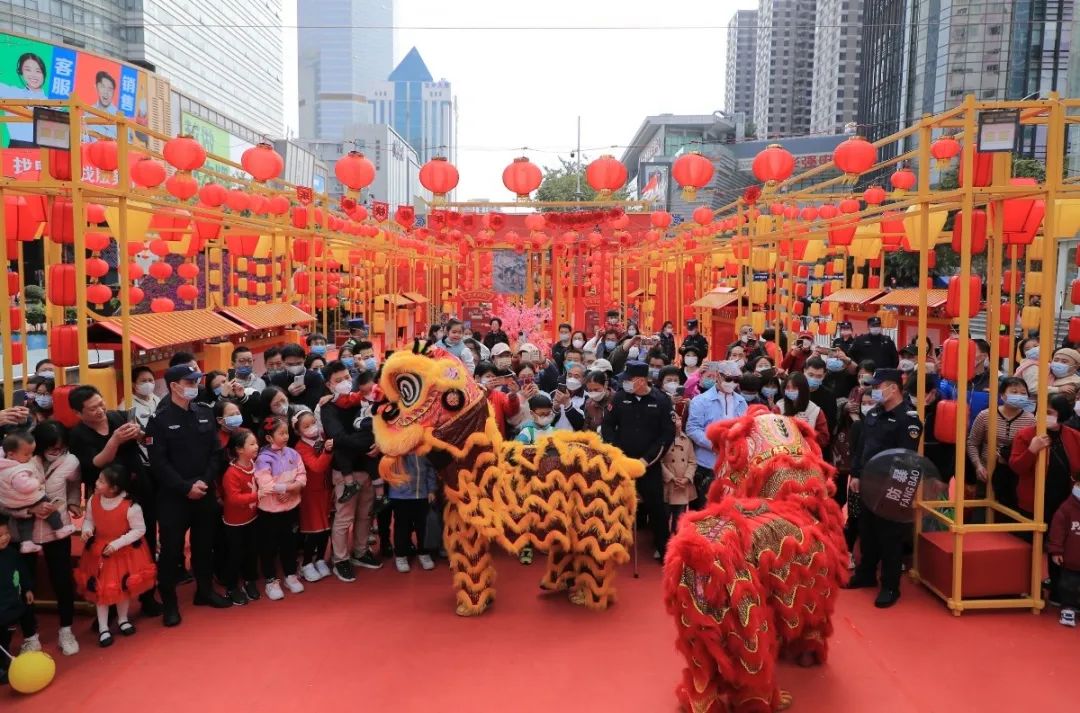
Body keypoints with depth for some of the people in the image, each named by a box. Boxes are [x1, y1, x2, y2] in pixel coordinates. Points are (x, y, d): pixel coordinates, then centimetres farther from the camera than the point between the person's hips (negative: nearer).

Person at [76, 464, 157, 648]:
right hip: (99, 552, 3)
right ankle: (103, 628, 21)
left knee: (124, 586, 16)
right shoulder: (93, 501, -14)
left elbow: (140, 530, -20)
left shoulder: (131, 506, -28)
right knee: (100, 589, 7)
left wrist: (117, 543, -25)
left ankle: (123, 619, 39)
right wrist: (87, 530, -19)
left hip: (125, 553, -3)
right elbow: (89, 519, 4)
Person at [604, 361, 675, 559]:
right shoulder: (619, 398, 2)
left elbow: (668, 434, -6)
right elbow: (607, 427, 5)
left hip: (649, 465, -2)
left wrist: (646, 459, -11)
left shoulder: (662, 400, -4)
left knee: (655, 505, 2)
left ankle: (662, 548, 17)